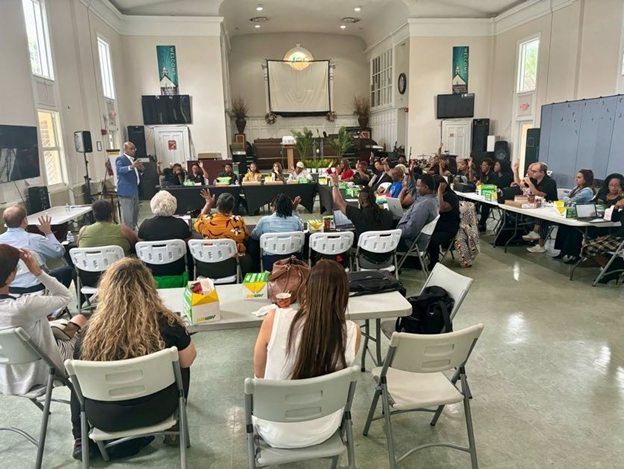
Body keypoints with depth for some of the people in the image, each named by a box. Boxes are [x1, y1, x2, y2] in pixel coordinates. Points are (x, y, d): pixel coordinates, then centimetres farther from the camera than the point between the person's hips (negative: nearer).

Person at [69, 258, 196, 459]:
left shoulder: (91, 332, -19)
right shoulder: (167, 323, -21)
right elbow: (187, 361, -4)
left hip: (105, 419, 1)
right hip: (157, 410, 0)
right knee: (180, 366, 28)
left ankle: (81, 441, 36)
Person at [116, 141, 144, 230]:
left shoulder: (133, 160, 16)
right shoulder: (120, 159, -8)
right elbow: (119, 170, -28)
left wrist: (141, 170, 1)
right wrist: (131, 166, -46)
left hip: (134, 190, 9)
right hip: (126, 191, -9)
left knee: (135, 214, 17)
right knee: (127, 215, -8)